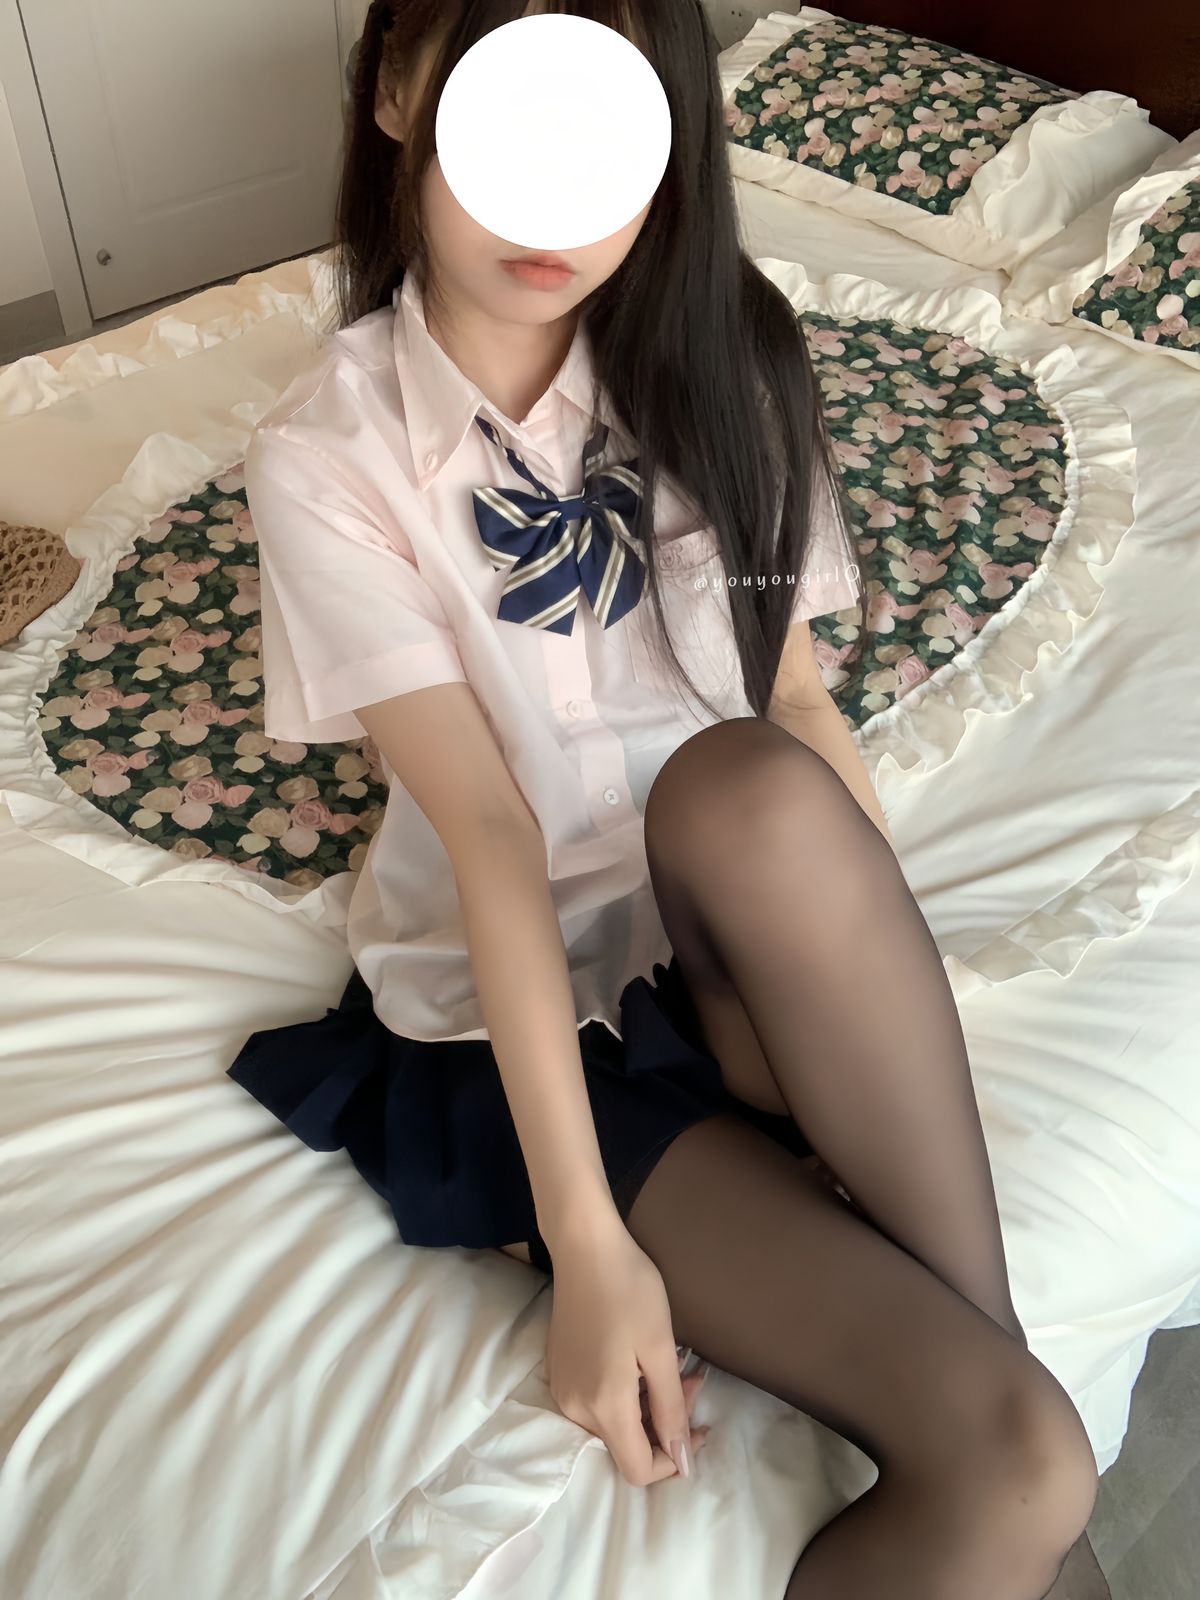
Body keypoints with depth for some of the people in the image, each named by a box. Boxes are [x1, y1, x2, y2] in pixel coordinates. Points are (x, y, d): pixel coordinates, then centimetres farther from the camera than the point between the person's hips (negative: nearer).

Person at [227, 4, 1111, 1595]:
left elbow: (799, 698, 0)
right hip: (524, 1007, -3)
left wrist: (885, 989, -13)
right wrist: (587, 1239, -21)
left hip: (749, 963, 4)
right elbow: (486, 824, -18)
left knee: (750, 790, -36)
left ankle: (988, 1331, -19)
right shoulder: (329, 454, -9)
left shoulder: (713, 356, 1)